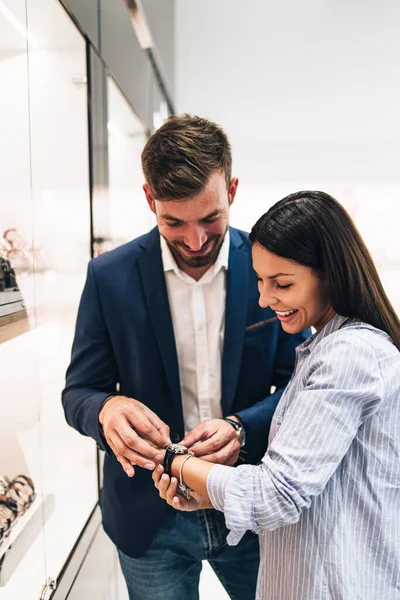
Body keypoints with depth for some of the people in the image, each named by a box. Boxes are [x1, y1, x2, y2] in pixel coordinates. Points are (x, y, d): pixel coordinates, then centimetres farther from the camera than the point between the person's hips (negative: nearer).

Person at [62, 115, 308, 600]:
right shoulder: (110, 277, -11)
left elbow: (299, 384, -5)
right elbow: (78, 392, -5)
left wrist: (243, 429, -24)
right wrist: (107, 409, -28)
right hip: (150, 519, 0)